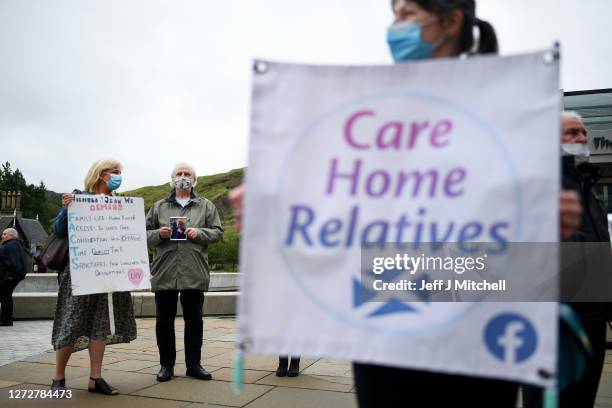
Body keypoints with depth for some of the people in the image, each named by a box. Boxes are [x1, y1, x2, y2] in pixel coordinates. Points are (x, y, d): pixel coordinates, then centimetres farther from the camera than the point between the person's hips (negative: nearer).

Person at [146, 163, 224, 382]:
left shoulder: (206, 206, 12)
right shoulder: (159, 207, 14)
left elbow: (217, 231, 6)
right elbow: (145, 233, 11)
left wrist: (199, 233, -12)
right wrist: (159, 234, -9)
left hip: (194, 272, 0)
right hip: (164, 272, 1)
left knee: (194, 320, 5)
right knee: (164, 320, 6)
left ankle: (194, 364, 18)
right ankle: (166, 364, 18)